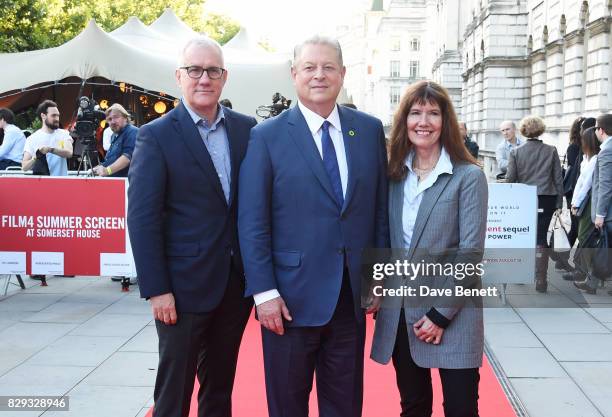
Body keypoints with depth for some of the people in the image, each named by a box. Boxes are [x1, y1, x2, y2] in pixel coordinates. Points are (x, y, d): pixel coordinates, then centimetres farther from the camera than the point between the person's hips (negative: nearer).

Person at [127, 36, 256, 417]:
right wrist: (156, 289, -13)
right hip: (184, 286, -4)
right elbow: (143, 218, -10)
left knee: (221, 385, 18)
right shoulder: (157, 136, -7)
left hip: (237, 283, 4)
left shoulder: (246, 129, 5)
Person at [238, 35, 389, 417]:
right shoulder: (267, 136, -5)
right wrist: (263, 292, -12)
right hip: (292, 297, -3)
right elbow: (252, 223, -7)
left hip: (352, 297, 3)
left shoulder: (370, 130, 5)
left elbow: (380, 209, 7)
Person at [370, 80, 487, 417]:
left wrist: (441, 314, -13)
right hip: (400, 311, 4)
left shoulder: (468, 176, -8)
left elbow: (470, 251, -11)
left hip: (452, 314, -4)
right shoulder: (394, 173, 6)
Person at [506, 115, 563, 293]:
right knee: (540, 237, 2)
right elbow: (558, 178, 0)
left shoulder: (516, 152, -4)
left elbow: (510, 178, -5)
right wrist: (559, 201, 7)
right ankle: (540, 280, -3)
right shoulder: (551, 151, -2)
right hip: (547, 199, 0)